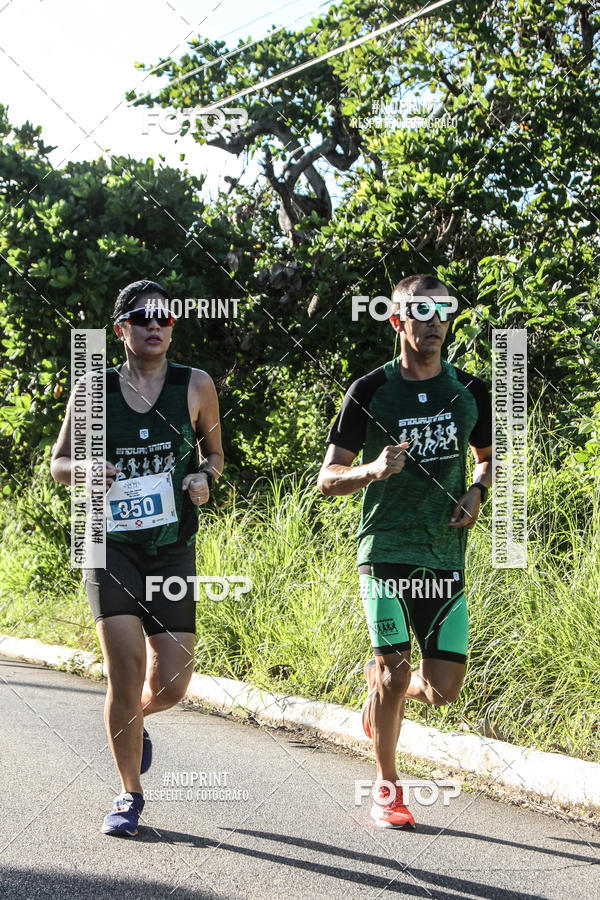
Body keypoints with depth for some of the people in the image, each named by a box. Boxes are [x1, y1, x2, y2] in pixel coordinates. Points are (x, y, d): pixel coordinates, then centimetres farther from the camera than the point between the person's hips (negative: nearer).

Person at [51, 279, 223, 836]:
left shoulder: (196, 386, 2)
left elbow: (213, 453, 16)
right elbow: (57, 465, 10)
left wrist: (204, 478, -6)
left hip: (173, 549, 1)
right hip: (111, 545, -1)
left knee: (170, 685, -2)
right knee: (126, 671, -13)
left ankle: (132, 717, 36)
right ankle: (129, 795, 6)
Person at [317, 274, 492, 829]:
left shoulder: (469, 391, 7)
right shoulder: (371, 392, -3)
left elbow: (489, 456, 23)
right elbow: (328, 479, -1)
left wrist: (477, 492, 2)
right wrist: (373, 470, -21)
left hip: (447, 554, 3)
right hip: (387, 549, -3)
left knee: (443, 690, 0)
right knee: (394, 672, -8)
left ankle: (382, 686, 35)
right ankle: (387, 787, 14)